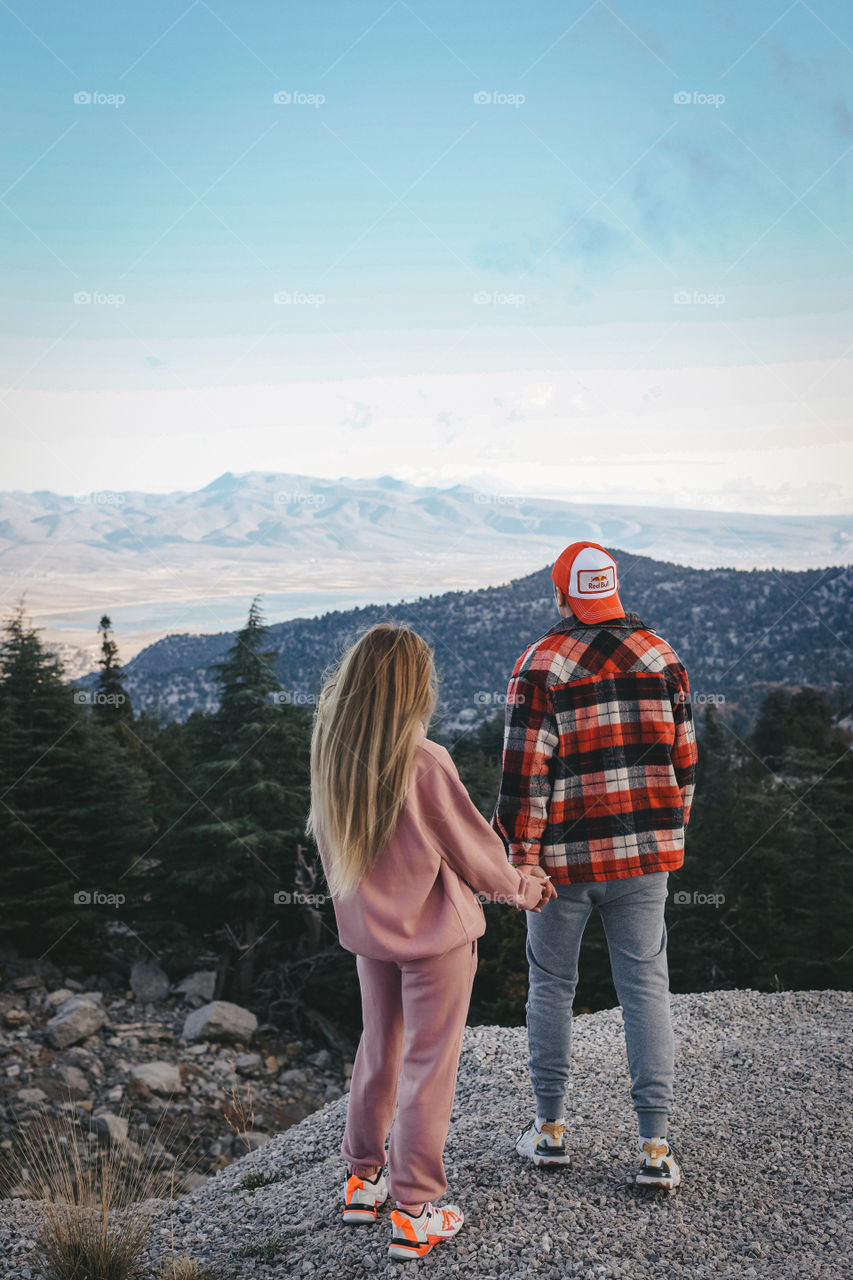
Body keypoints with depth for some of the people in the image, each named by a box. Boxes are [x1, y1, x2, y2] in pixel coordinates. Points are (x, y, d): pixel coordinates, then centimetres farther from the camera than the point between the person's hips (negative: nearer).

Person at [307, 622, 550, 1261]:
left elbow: (325, 838, 5)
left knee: (378, 1050, 23)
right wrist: (522, 887, 5)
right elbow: (473, 844, -13)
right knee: (429, 1065, 7)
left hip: (367, 928, 6)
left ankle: (362, 1180, 35)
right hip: (435, 932, -6)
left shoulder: (330, 759, -7)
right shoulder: (425, 763, -24)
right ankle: (414, 1212, 15)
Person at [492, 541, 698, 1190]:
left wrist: (521, 860, -6)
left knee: (551, 987, 12)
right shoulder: (661, 655, 3)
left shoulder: (539, 665, -9)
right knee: (646, 987, 7)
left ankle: (550, 1128, 23)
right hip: (644, 853, 3)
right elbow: (683, 758, 7)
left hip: (566, 856, -2)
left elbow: (525, 772, -12)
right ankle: (655, 1145, 7)